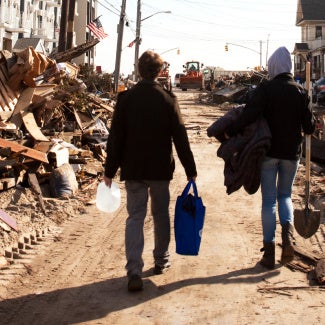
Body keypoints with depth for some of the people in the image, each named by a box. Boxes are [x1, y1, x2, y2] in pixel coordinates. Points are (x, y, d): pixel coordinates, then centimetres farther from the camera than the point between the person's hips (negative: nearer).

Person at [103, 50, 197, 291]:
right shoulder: (168, 99, -6)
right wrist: (190, 170, 2)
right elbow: (180, 138, -4)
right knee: (161, 214, 18)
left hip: (133, 169, 0)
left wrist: (110, 170, 4)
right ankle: (161, 260, 31)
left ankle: (134, 271, -11)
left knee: (135, 217, 1)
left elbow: (115, 137, -3)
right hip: (161, 169, 0)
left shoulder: (126, 98, -5)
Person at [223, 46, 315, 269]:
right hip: (291, 152, 2)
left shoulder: (265, 89, -9)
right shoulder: (300, 92, -1)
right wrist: (311, 123, 20)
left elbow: (249, 115, -23)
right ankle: (288, 230, -10)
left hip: (268, 151, -2)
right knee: (285, 195, 18)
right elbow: (309, 127, -2)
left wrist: (229, 132, -13)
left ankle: (269, 251, 5)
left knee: (269, 200, 6)